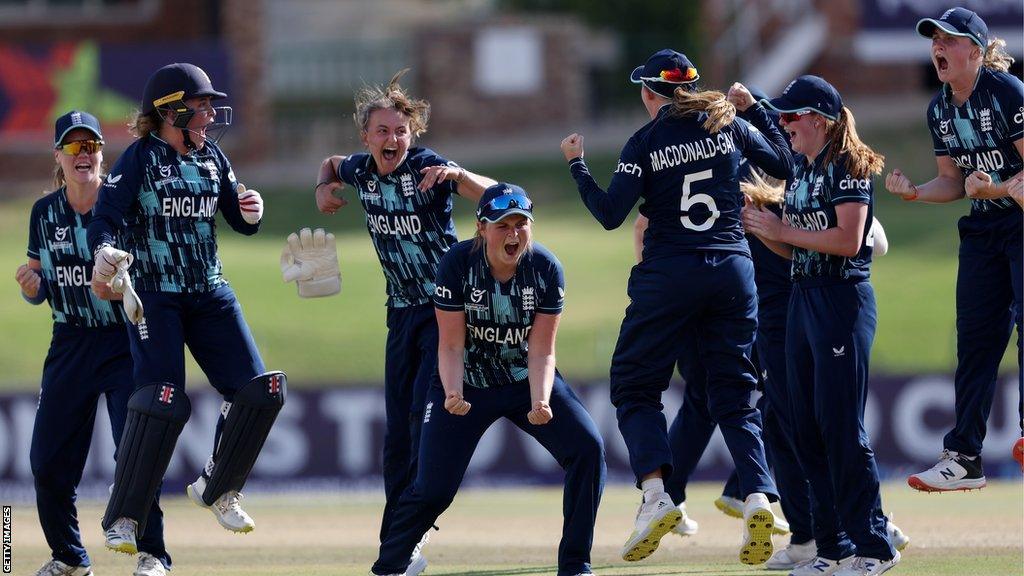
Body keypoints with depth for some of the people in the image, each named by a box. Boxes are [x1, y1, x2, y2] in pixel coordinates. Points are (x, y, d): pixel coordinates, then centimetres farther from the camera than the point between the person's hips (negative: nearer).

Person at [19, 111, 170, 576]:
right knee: (48, 458, 2)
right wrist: (31, 286, -12)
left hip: (126, 341, -4)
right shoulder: (45, 213, 5)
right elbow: (38, 291, 11)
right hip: (70, 342, 4)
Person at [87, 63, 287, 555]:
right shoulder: (140, 159, -9)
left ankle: (217, 491, 19)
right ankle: (122, 520, -9)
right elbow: (105, 216, -19)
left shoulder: (212, 158, 8)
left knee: (259, 391, -3)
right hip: (153, 296, -6)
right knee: (163, 401, -20)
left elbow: (239, 220, 13)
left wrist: (250, 212, -12)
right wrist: (104, 251, -42)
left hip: (209, 294, 6)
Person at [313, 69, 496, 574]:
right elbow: (331, 164, 24)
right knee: (398, 430, 9)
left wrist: (458, 175, -47)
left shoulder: (427, 168, -18)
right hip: (402, 312, 6)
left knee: (426, 414, -16)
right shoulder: (360, 171, -1)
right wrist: (324, 187, 2)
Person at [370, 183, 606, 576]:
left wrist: (540, 402, -31)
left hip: (527, 381, 2)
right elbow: (451, 345, -16)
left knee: (588, 448, -17)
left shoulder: (545, 268, -16)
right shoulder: (457, 264, -21)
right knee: (433, 488, -10)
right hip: (467, 383, -2)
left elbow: (541, 351, -13)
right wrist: (453, 394, -35)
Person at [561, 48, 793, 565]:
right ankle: (757, 498, -11)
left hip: (669, 275, -3)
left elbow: (610, 215, -7)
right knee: (733, 393, 10)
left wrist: (577, 166, 6)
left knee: (634, 387, 7)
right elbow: (784, 165, 15)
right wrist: (756, 109, 26)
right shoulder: (731, 125, 5)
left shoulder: (645, 143, -4)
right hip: (733, 271, 3)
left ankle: (654, 494, -14)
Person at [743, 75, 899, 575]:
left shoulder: (847, 166, -10)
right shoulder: (800, 172, 16)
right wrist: (758, 229, 2)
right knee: (805, 426, 8)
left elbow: (847, 239, -20)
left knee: (840, 425, -10)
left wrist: (782, 230, -14)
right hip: (803, 299, 9)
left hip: (843, 300, -9)